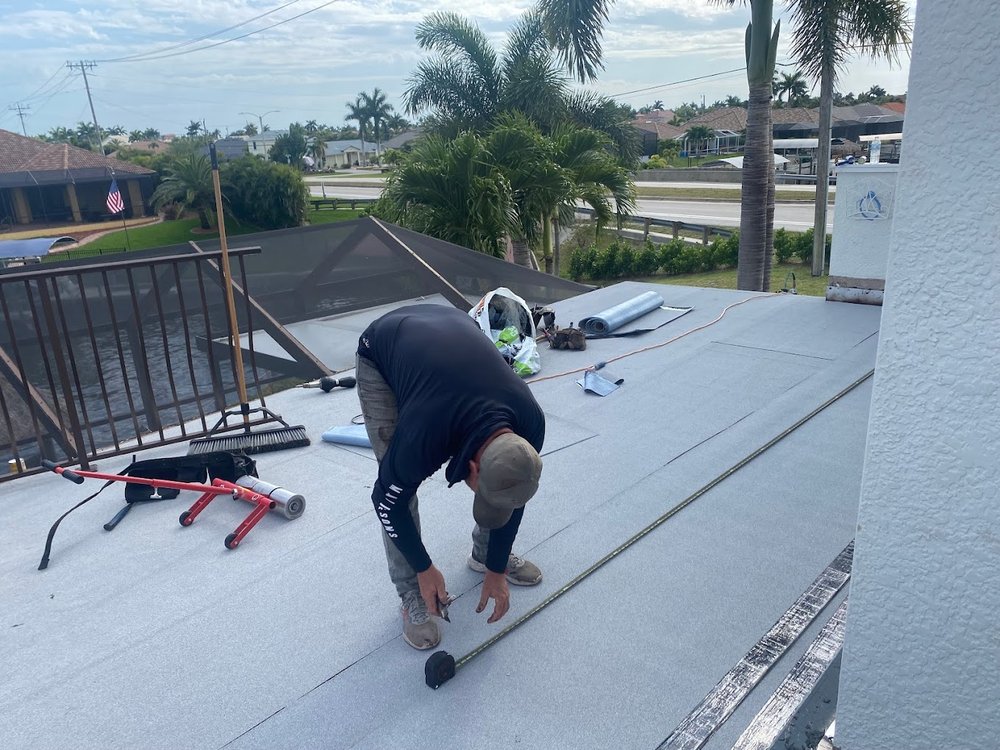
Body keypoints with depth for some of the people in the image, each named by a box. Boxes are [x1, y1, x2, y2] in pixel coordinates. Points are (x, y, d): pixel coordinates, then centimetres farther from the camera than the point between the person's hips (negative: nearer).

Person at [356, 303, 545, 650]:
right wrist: (425, 570, -9)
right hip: (381, 352, -4)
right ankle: (411, 594, 5)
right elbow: (388, 501, -21)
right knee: (400, 481, -14)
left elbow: (510, 498, -9)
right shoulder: (424, 437, -41)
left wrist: (497, 571, 0)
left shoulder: (529, 423, -28)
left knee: (499, 473, -1)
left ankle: (485, 554, 24)